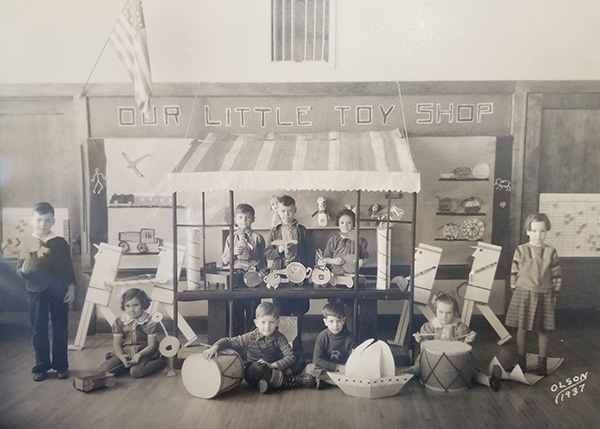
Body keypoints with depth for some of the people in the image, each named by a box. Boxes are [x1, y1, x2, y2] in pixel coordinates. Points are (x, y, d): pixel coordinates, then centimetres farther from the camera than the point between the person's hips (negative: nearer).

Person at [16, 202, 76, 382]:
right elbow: (19, 269, 2)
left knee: (60, 330, 7)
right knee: (39, 331, 9)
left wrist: (71, 288, -2)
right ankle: (41, 366, 22)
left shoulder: (60, 242, -1)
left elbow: (68, 267, 3)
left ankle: (61, 365, 19)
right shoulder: (26, 243, 0)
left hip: (59, 292, 0)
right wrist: (24, 270, -21)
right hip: (36, 293, 1)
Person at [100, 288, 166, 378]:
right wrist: (122, 358, -22)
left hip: (144, 353, -3)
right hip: (125, 353, 4)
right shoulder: (119, 321, 0)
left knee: (135, 371, -33)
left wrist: (139, 355, -26)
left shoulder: (149, 321, -8)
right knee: (104, 369, -20)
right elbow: (116, 344, -1)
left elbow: (151, 345, -7)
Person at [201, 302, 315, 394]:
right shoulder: (250, 337, -7)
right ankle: (287, 381, -21)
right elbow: (228, 341, -6)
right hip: (252, 374, 0)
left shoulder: (279, 338, -6)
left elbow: (290, 357, -16)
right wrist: (215, 347, -26)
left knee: (309, 380, -18)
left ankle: (271, 383, -24)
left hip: (275, 369, 1)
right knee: (257, 367, -38)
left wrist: (272, 365, -29)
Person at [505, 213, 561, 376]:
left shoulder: (551, 252, -2)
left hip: (544, 295, 0)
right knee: (521, 329, 7)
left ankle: (542, 364, 22)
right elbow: (514, 273, 2)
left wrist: (554, 294, 3)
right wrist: (515, 292, 2)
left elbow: (556, 275, 3)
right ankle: (521, 362, 21)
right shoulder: (520, 250, -3)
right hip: (523, 294, 0)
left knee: (543, 331, 8)